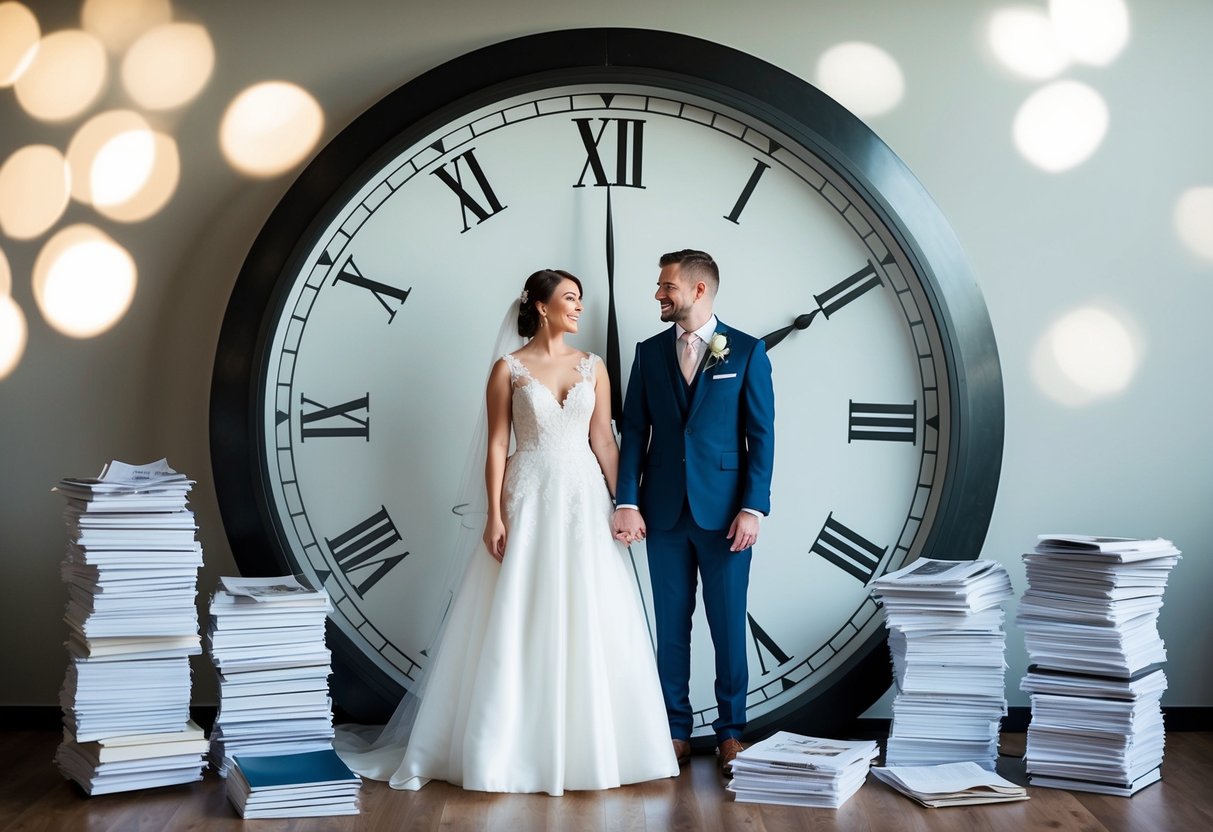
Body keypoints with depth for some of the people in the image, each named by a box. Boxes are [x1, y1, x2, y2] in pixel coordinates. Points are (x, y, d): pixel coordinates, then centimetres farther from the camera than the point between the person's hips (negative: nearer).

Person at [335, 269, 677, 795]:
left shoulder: (592, 367, 9)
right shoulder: (508, 369, 0)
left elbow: (603, 441, 8)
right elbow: (496, 446, -2)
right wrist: (495, 516, -9)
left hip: (583, 501, 3)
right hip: (529, 500, -3)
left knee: (587, 625, 3)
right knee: (520, 625, -1)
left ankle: (586, 744, 14)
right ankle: (515, 745, 8)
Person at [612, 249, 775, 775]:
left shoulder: (747, 352, 0)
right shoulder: (649, 353, 9)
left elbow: (761, 435, -2)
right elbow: (633, 432, 7)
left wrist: (752, 509, -10)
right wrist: (627, 502, -3)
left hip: (724, 512, -2)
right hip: (664, 511, 3)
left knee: (728, 623, 3)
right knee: (671, 624, 7)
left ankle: (731, 731, 14)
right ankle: (677, 730, 16)